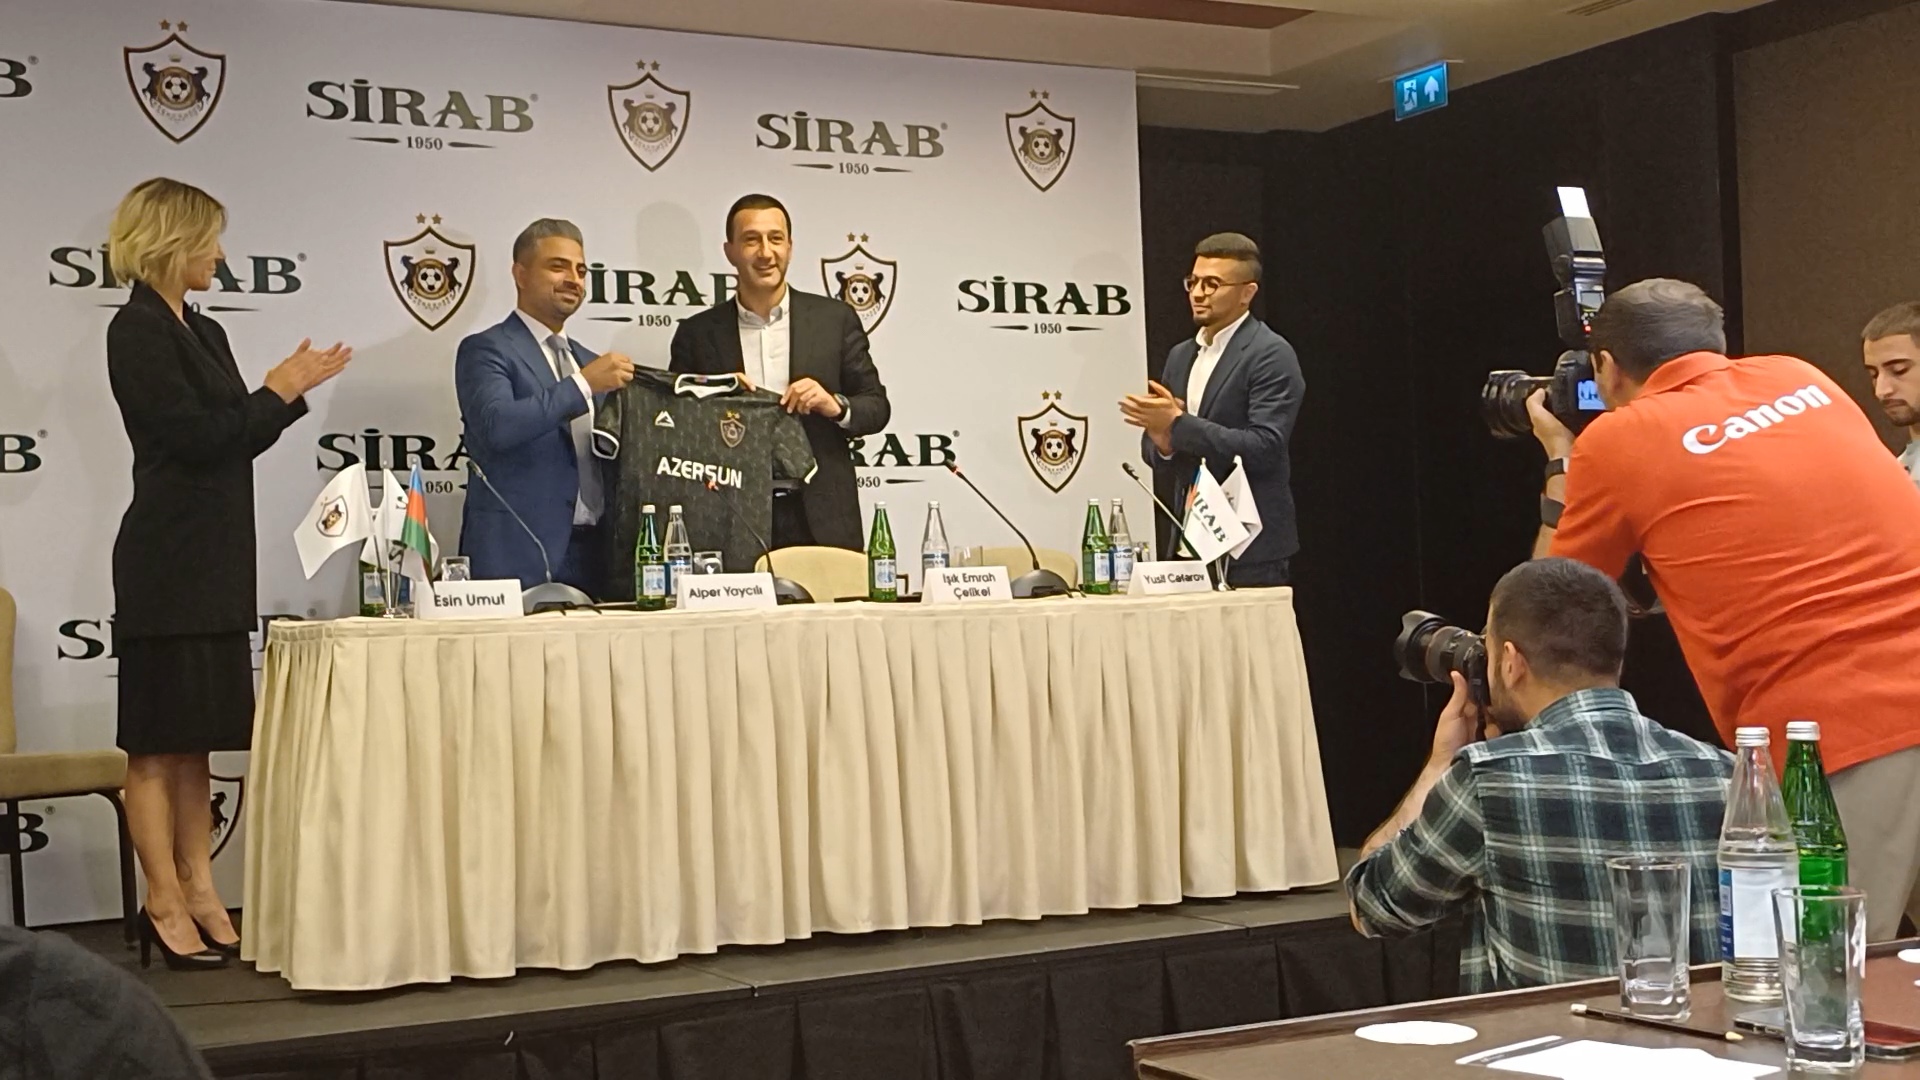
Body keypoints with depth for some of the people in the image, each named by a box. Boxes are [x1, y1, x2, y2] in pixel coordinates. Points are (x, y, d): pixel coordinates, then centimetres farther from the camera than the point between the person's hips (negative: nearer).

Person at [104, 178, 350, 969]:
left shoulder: (202, 333, 16)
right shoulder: (137, 331, -10)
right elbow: (196, 438, -17)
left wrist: (290, 389, 4)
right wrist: (279, 391, -9)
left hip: (215, 562, 9)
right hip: (168, 563, -9)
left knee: (195, 739, 10)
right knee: (157, 744, -2)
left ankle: (197, 892, 15)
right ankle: (166, 906, 4)